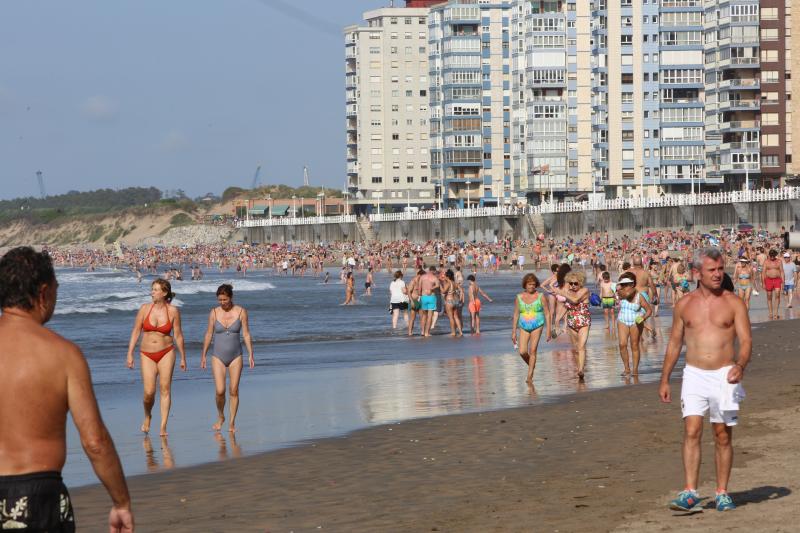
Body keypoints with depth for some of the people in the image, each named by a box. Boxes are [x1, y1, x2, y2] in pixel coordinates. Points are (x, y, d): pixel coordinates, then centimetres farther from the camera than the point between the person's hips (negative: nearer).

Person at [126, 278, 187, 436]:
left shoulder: (173, 311, -3)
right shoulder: (145, 309, -2)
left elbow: (178, 335, 3)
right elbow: (135, 332, 2)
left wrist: (183, 358, 7)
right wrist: (130, 354, -1)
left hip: (166, 353, 0)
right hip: (147, 354, 0)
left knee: (165, 389, -4)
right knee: (149, 392, -6)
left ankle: (163, 426, 1)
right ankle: (147, 417, 25)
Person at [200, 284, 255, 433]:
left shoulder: (241, 312, -4)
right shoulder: (214, 312, -1)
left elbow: (246, 334, -1)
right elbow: (208, 335, 5)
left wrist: (251, 354, -6)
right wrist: (203, 355, 7)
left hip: (235, 356, 0)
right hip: (218, 356, 0)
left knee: (234, 391, -1)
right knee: (220, 391, -9)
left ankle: (232, 422, 11)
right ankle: (220, 417, 16)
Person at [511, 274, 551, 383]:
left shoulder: (541, 297, -3)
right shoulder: (519, 297, 3)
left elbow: (547, 314, 0)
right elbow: (516, 315, 9)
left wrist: (548, 330, -4)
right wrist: (513, 332, 7)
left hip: (537, 327, -2)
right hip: (524, 328, 2)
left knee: (532, 350, -7)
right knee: (522, 352, -9)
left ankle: (530, 376, 1)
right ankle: (531, 365, 22)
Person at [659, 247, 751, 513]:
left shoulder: (734, 303, 0)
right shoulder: (684, 304, 6)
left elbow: (746, 340, -6)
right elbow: (674, 343, 14)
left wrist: (740, 365, -26)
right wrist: (664, 380, 13)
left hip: (724, 376, -1)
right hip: (694, 375, 1)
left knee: (723, 436, 4)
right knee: (691, 432, -11)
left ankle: (722, 493, 13)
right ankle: (690, 493, -13)